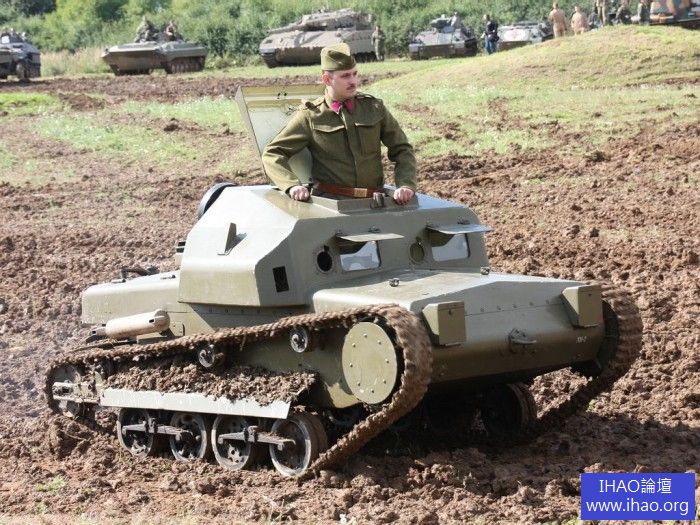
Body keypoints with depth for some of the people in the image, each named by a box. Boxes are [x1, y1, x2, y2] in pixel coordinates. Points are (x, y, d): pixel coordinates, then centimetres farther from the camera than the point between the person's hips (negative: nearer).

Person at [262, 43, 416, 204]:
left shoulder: (374, 108, 14)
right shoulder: (310, 116, 6)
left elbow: (402, 150, 18)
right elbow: (272, 154, 4)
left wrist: (406, 185, -2)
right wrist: (293, 185, -15)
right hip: (330, 201, -2)